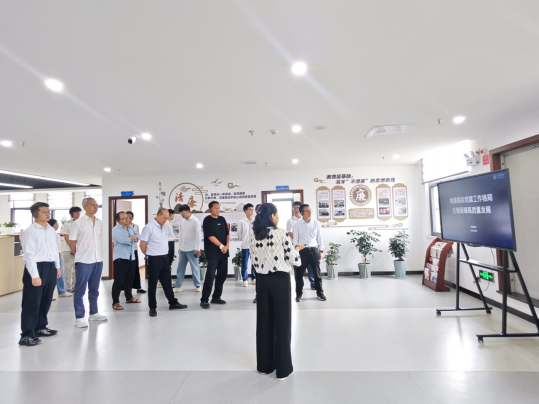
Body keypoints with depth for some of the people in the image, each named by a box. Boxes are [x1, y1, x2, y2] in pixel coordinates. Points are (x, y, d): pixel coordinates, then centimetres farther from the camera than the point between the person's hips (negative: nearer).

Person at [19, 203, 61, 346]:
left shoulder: (52, 230, 10)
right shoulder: (29, 232, -13)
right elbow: (29, 255, -16)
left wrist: (57, 267, 15)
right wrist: (35, 275, -19)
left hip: (50, 267, 7)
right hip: (37, 267, -7)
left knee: (46, 301, 17)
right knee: (32, 303, 0)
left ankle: (41, 327, 32)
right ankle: (26, 335, 10)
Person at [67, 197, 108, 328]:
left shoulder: (99, 223, 8)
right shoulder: (78, 223, -8)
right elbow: (72, 242, -4)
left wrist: (95, 253, 12)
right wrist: (80, 255, 2)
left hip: (98, 260, 6)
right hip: (83, 262, -5)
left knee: (94, 289, 15)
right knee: (80, 290, 3)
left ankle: (93, 313, 26)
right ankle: (79, 317, 11)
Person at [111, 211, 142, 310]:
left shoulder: (130, 228, 14)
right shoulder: (116, 230, -9)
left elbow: (139, 236, 5)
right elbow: (124, 240, -22)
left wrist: (133, 237, -15)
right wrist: (132, 239, -4)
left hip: (131, 257, 7)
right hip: (121, 258, -7)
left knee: (129, 279, 17)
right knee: (119, 280, -5)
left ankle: (129, 297, 32)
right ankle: (115, 302, 2)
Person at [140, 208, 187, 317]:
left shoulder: (165, 226, 7)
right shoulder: (149, 227, -14)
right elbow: (142, 244, -10)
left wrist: (164, 253, 13)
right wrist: (149, 254, 2)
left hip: (165, 258, 7)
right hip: (154, 259, -6)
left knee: (167, 282, 16)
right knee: (153, 284, 5)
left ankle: (173, 303, 26)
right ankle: (152, 307, 17)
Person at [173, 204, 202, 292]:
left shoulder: (195, 221, -9)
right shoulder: (182, 222, 10)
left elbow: (198, 236, -11)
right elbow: (181, 235, 14)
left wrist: (197, 249, -13)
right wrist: (180, 247, 13)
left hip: (191, 249, -6)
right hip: (182, 249, 6)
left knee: (195, 268, 3)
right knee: (180, 268, 9)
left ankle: (198, 285, 15)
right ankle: (178, 286, 16)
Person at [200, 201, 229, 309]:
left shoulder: (222, 219, 13)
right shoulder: (207, 220, -5)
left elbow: (227, 234, 11)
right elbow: (210, 236, -12)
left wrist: (227, 246, -5)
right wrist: (221, 246, -12)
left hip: (223, 252, 6)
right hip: (212, 253, -6)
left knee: (222, 274, 8)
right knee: (210, 275, -9)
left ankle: (216, 297, 21)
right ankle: (204, 300, -1)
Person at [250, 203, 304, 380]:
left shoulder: (254, 237, 2)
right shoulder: (281, 233, -13)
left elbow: (256, 261, 7)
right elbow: (293, 259, -11)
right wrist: (297, 248, 8)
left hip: (262, 281, 5)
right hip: (280, 280, -5)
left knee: (264, 322, 15)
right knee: (282, 323, 6)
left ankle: (264, 365, 27)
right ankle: (283, 368, 17)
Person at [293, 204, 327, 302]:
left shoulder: (316, 223, 1)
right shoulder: (297, 224, -2)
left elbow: (319, 237, 6)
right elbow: (295, 239, 2)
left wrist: (320, 250, 4)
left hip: (314, 249, 1)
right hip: (302, 250, -1)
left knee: (317, 272, 7)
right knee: (299, 273, 6)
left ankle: (320, 292, 22)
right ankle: (299, 293, 21)